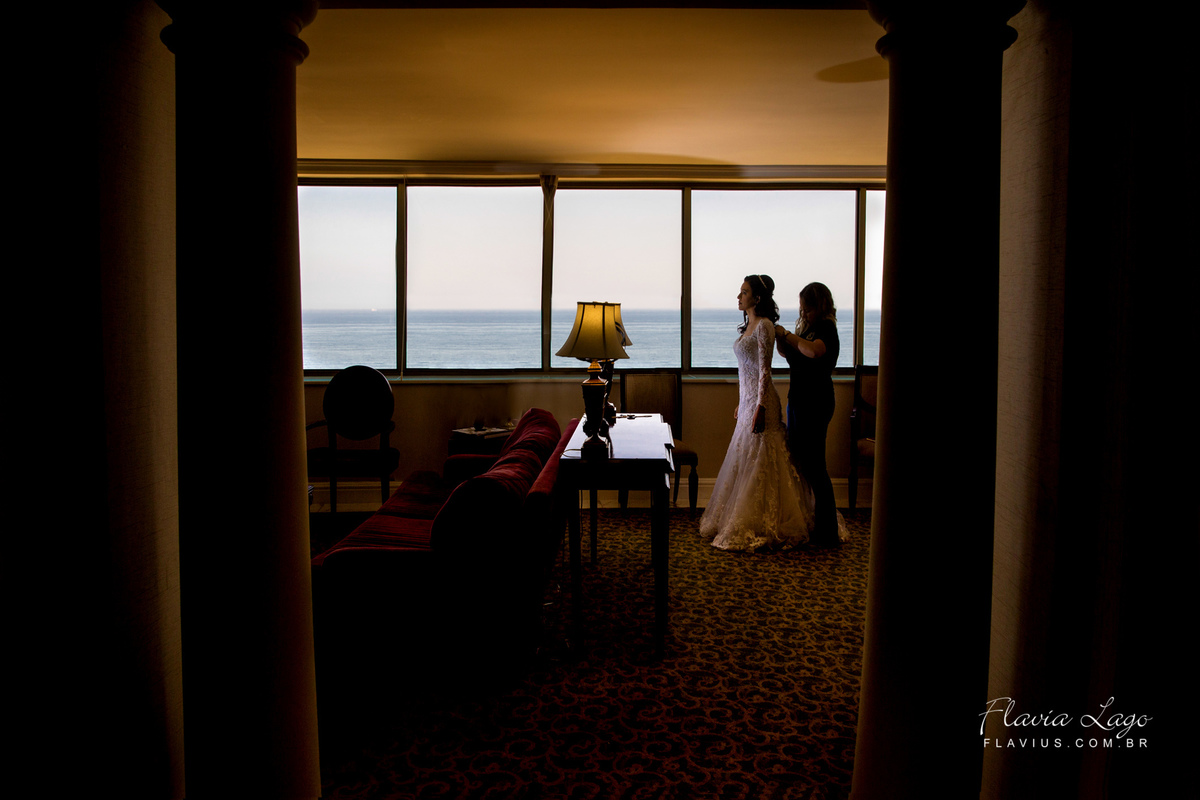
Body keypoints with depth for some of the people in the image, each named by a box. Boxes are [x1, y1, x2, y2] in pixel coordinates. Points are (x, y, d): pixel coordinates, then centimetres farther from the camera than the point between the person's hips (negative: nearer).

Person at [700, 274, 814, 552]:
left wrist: (759, 407, -22)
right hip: (747, 399, 10)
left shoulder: (764, 326, -13)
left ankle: (760, 528, 4)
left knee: (758, 464, -4)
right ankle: (743, 523, 24)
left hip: (760, 400, -10)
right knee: (745, 463, 14)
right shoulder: (749, 326, 15)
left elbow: (764, 370, -18)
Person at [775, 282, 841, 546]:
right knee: (799, 461, 15)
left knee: (813, 465, -7)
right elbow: (787, 353, 26)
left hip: (815, 402, -10)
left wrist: (787, 335, -21)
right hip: (800, 400, 10)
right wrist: (779, 337, 5)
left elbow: (814, 351, -34)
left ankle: (828, 532, 0)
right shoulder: (806, 328, 12)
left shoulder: (827, 329, -13)